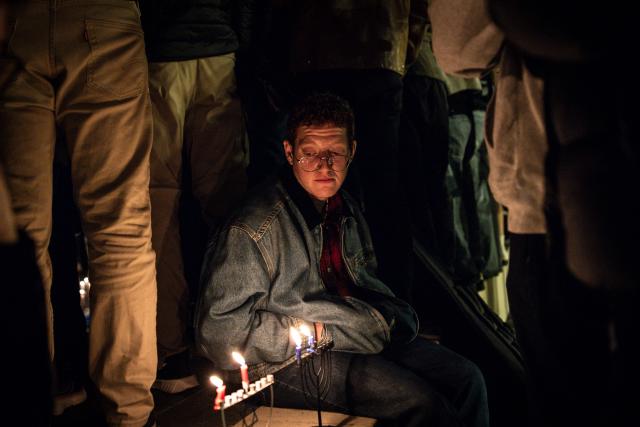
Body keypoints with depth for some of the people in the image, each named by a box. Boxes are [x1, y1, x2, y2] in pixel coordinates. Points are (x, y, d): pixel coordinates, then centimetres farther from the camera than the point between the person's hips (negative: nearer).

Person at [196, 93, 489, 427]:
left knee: (466, 377, -4)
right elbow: (219, 331, -18)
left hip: (360, 336, 8)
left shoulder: (345, 210, 7)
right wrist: (313, 333, -16)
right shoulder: (253, 228, -19)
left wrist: (383, 314, 3)